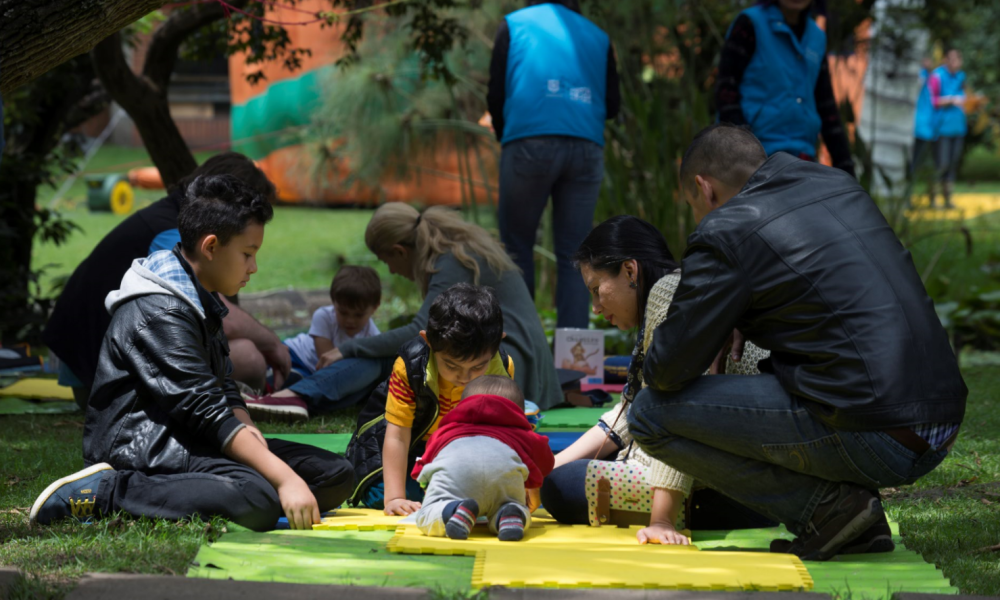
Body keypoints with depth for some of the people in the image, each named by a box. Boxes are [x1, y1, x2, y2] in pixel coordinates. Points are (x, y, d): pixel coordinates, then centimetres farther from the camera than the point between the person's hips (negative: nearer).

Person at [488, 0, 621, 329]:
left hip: (529, 144, -2)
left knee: (516, 250, 6)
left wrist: (504, 137, 23)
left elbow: (495, 96, 7)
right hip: (586, 150, 2)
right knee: (573, 255, 5)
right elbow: (612, 104, 14)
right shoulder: (598, 36, 19)